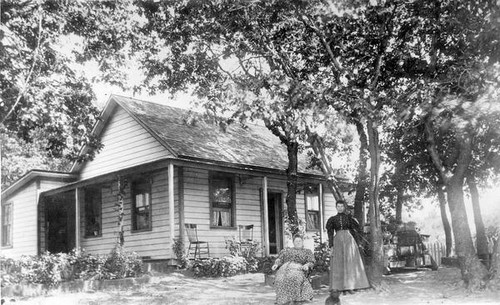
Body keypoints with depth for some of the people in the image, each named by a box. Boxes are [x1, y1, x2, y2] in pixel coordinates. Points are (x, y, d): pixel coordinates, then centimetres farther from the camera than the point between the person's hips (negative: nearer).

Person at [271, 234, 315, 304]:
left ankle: (291, 299, -36)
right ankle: (283, 299, -33)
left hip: (298, 269, -2)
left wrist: (307, 265, -12)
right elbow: (280, 259, 19)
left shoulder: (307, 252, 25)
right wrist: (276, 265, -3)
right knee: (280, 280, -33)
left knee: (293, 278, -38)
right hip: (285, 268, 2)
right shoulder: (286, 250, 31)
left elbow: (311, 262, 11)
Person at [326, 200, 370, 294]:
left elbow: (357, 228, -4)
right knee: (339, 264, -3)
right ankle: (342, 287, -1)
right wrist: (331, 246, -3)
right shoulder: (333, 219, 8)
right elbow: (330, 234, 6)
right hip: (338, 242, 0)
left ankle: (350, 287, 1)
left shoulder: (348, 217, 8)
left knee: (350, 263, -3)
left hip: (349, 241, 0)